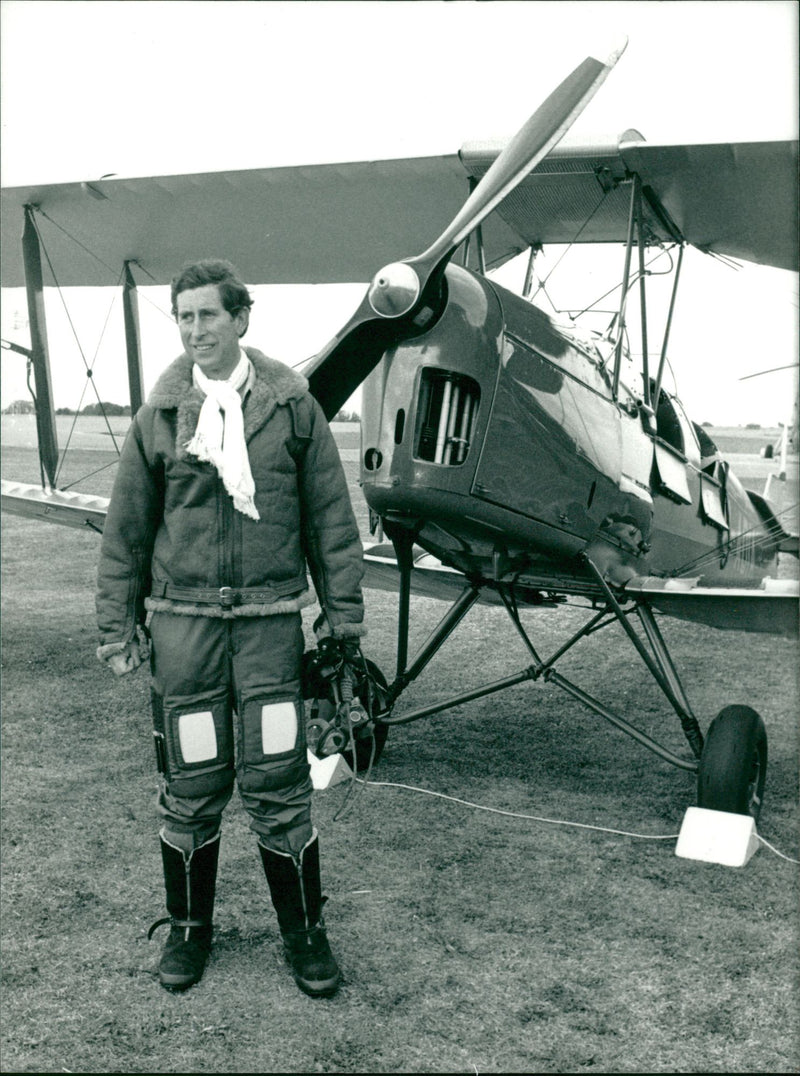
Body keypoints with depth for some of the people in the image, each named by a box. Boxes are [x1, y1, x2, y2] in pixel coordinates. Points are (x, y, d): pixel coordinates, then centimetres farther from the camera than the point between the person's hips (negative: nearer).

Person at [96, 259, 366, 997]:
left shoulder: (292, 406, 1)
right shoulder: (160, 416, 3)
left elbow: (330, 516, 4)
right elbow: (127, 530, 8)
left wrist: (344, 611, 2)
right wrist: (118, 626, 6)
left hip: (269, 618, -1)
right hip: (182, 619, 1)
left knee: (277, 783, 2)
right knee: (191, 785, 10)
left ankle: (304, 931, 22)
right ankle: (188, 928, 31)